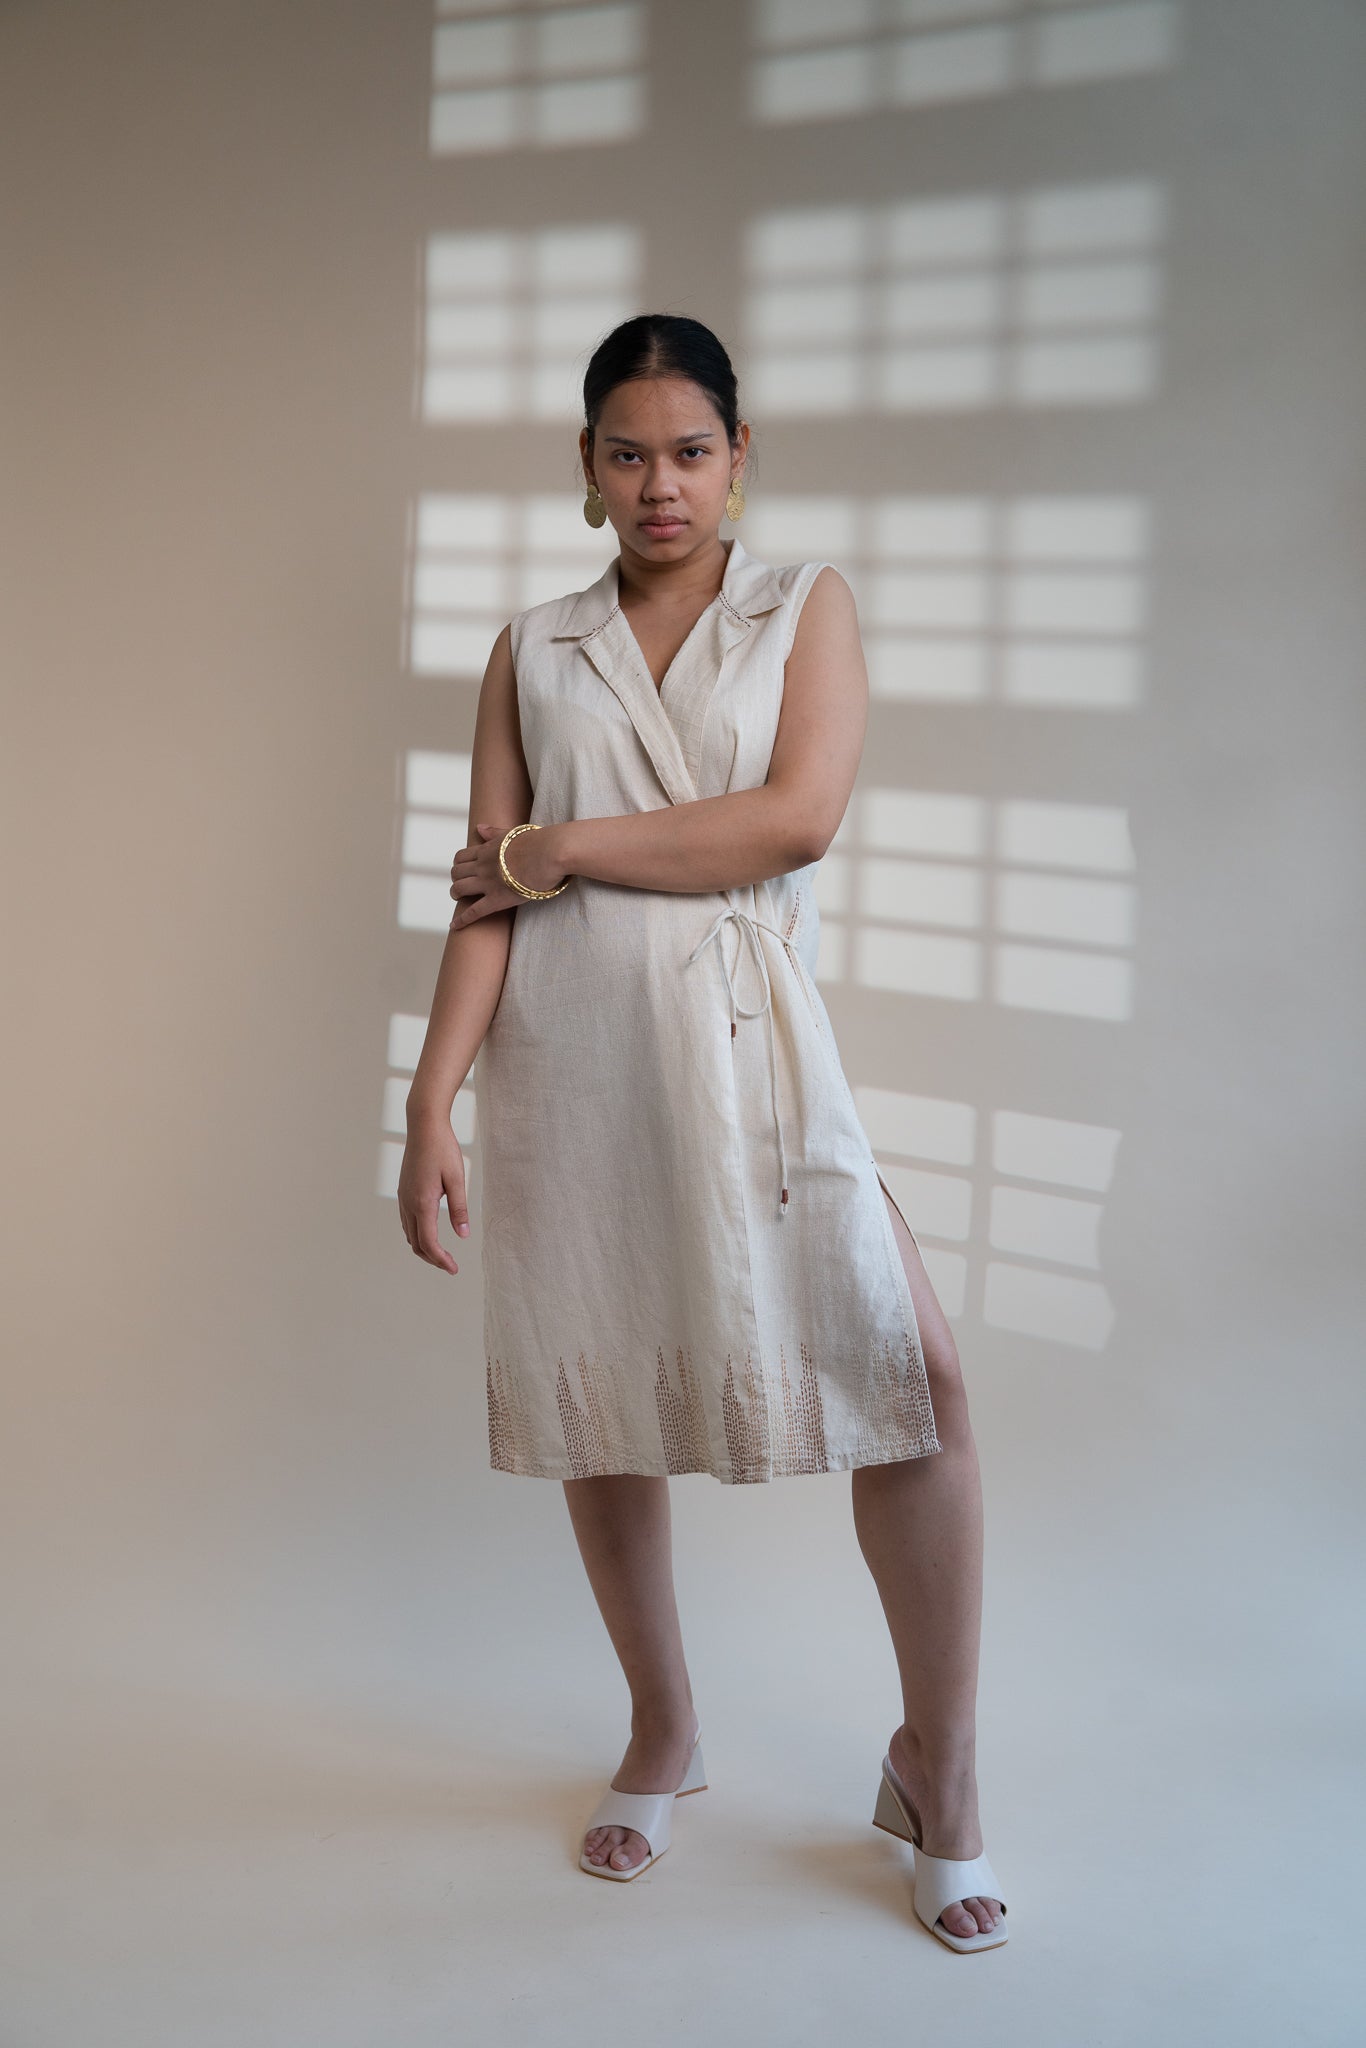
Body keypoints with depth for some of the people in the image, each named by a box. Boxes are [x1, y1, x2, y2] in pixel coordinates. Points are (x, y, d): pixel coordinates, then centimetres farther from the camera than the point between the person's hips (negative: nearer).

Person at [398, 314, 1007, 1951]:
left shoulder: (806, 606, 7)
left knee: (909, 1370, -15)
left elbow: (795, 820, -9)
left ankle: (938, 1768, 2)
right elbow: (483, 897, 5)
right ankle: (662, 1736, 29)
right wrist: (431, 1105, -3)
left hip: (742, 1038, -2)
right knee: (592, 1398, 7)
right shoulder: (533, 651, 11)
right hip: (565, 1050, 2)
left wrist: (566, 847, -6)